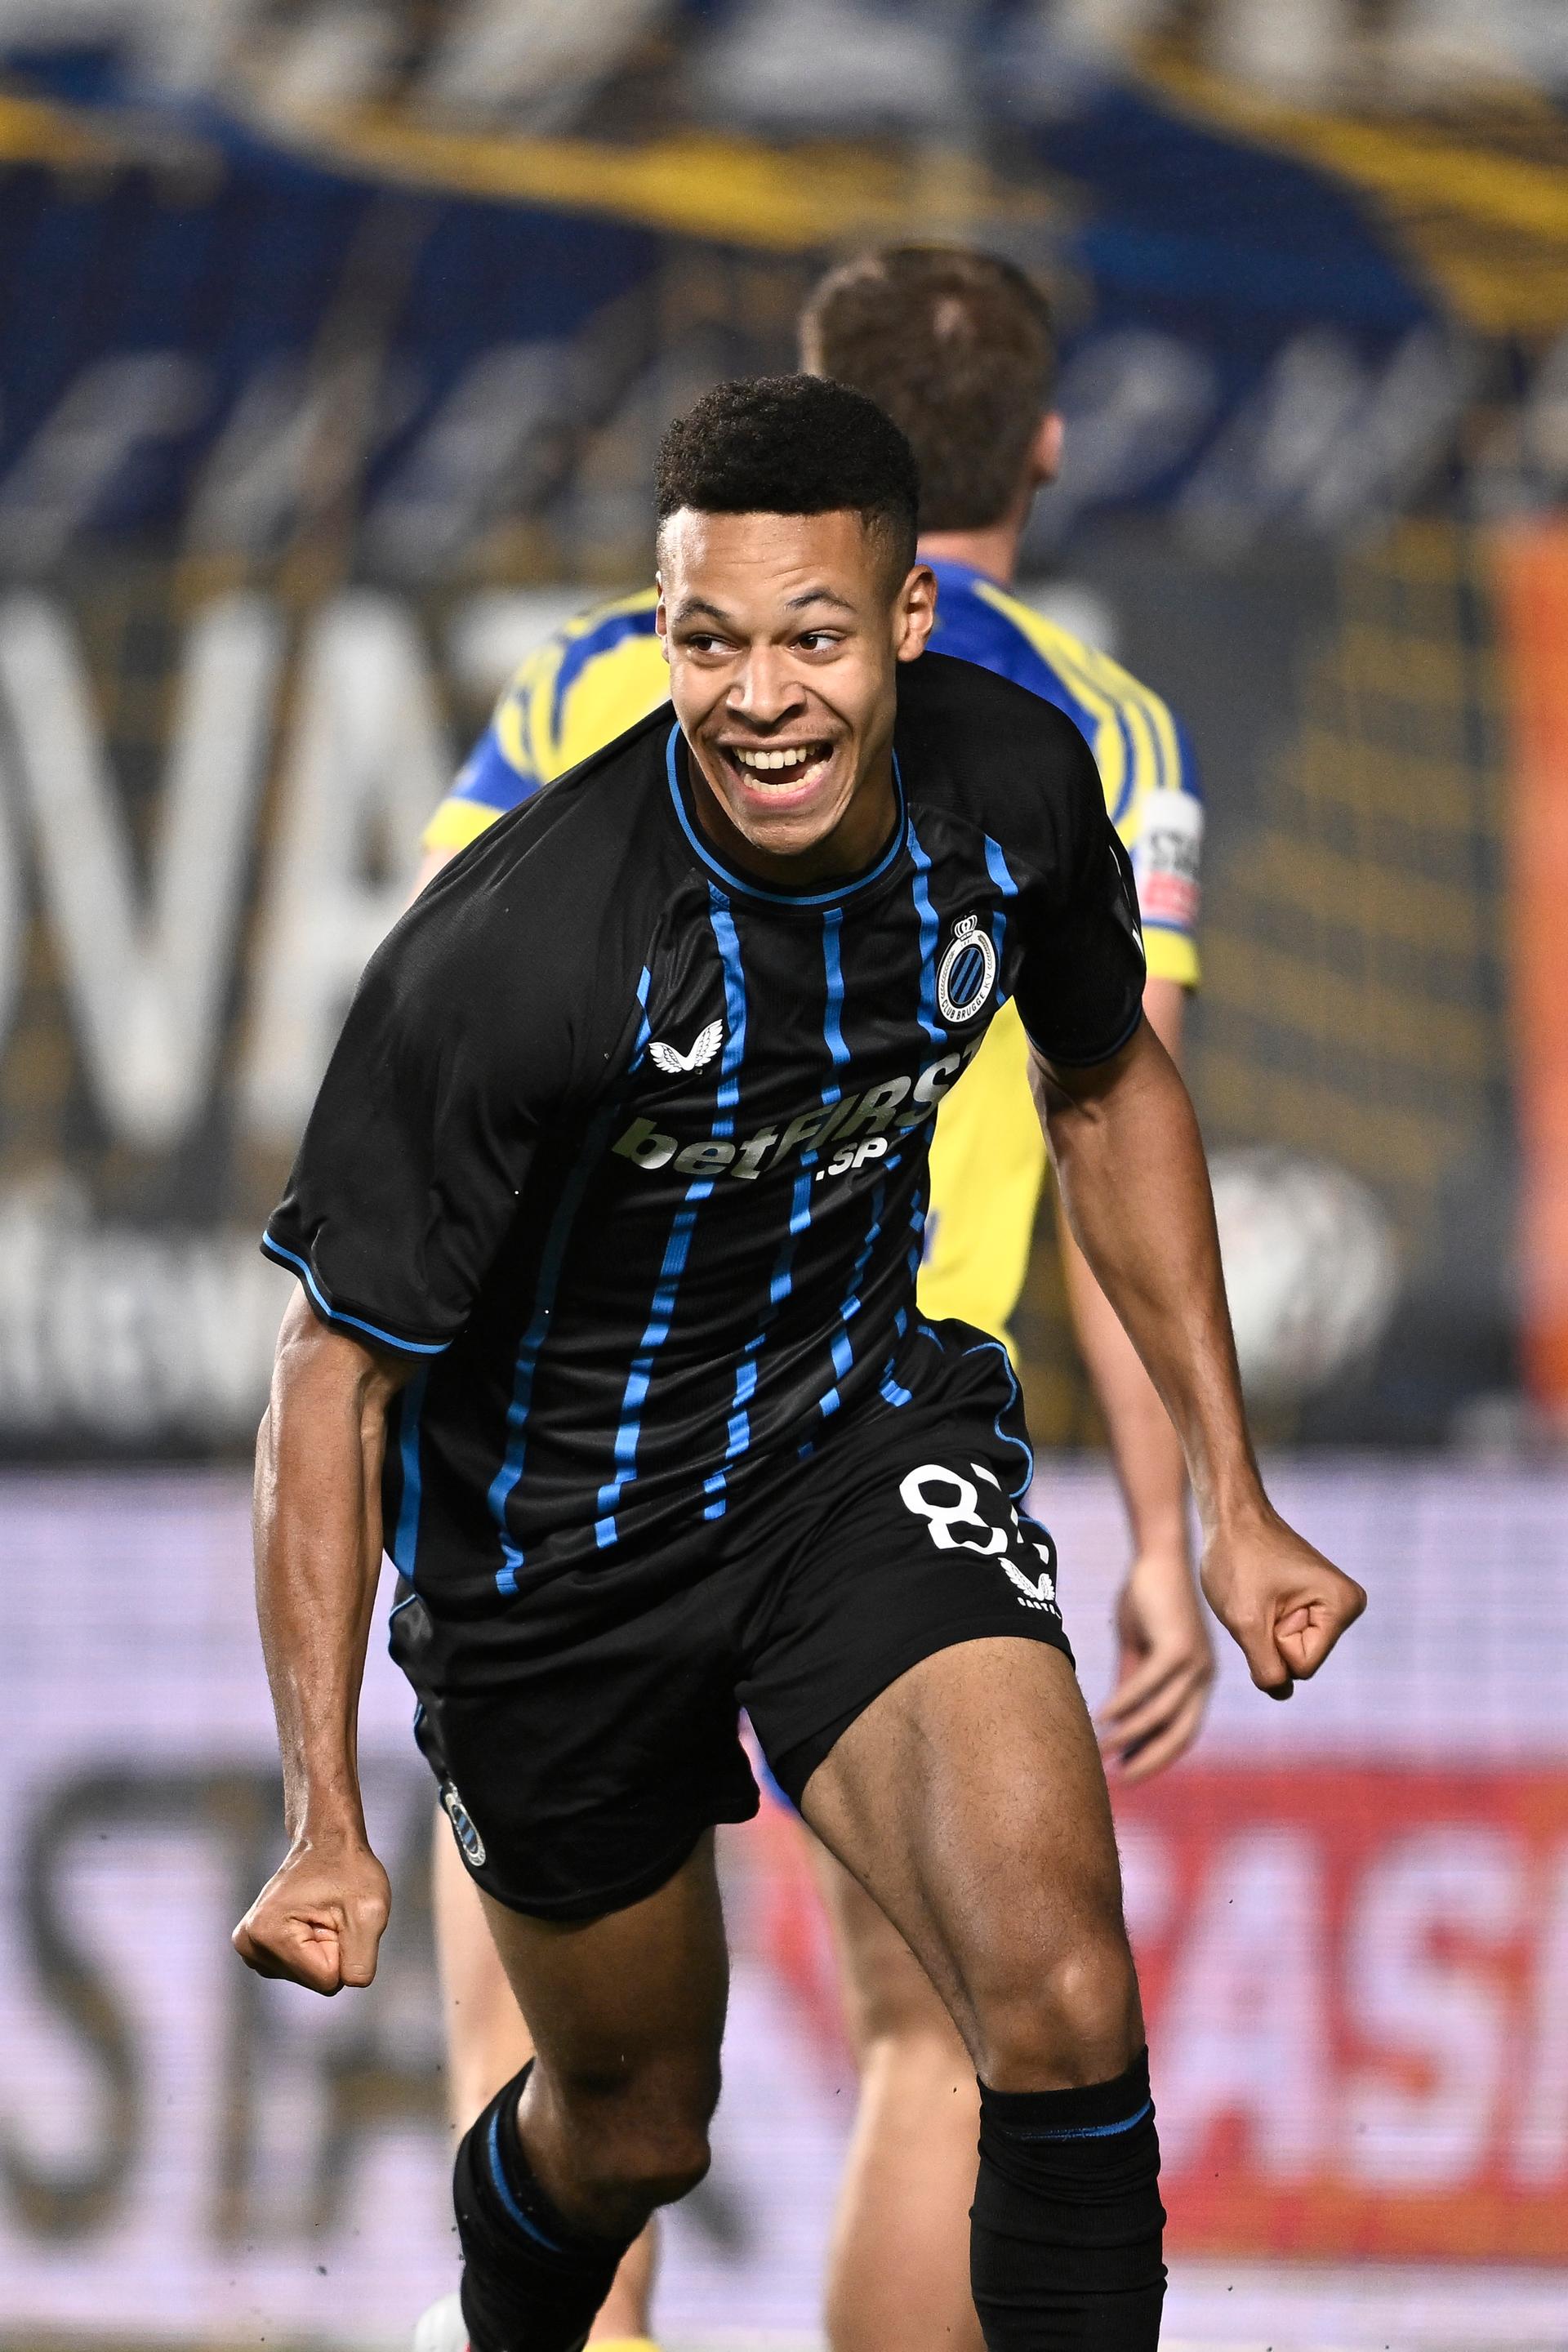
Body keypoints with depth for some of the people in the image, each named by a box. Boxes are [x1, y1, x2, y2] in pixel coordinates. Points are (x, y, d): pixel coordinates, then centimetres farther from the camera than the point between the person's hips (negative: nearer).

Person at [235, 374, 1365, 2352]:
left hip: (865, 1420, 2)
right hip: (553, 1522, -2)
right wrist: (325, 1820, -26)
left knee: (1066, 2013, -22)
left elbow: (1106, 1089, 7)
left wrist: (1231, 1501, 7)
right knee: (635, 2131, 15)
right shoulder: (505, 953, -31)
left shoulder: (1015, 787, -16)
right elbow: (339, 1366, -20)